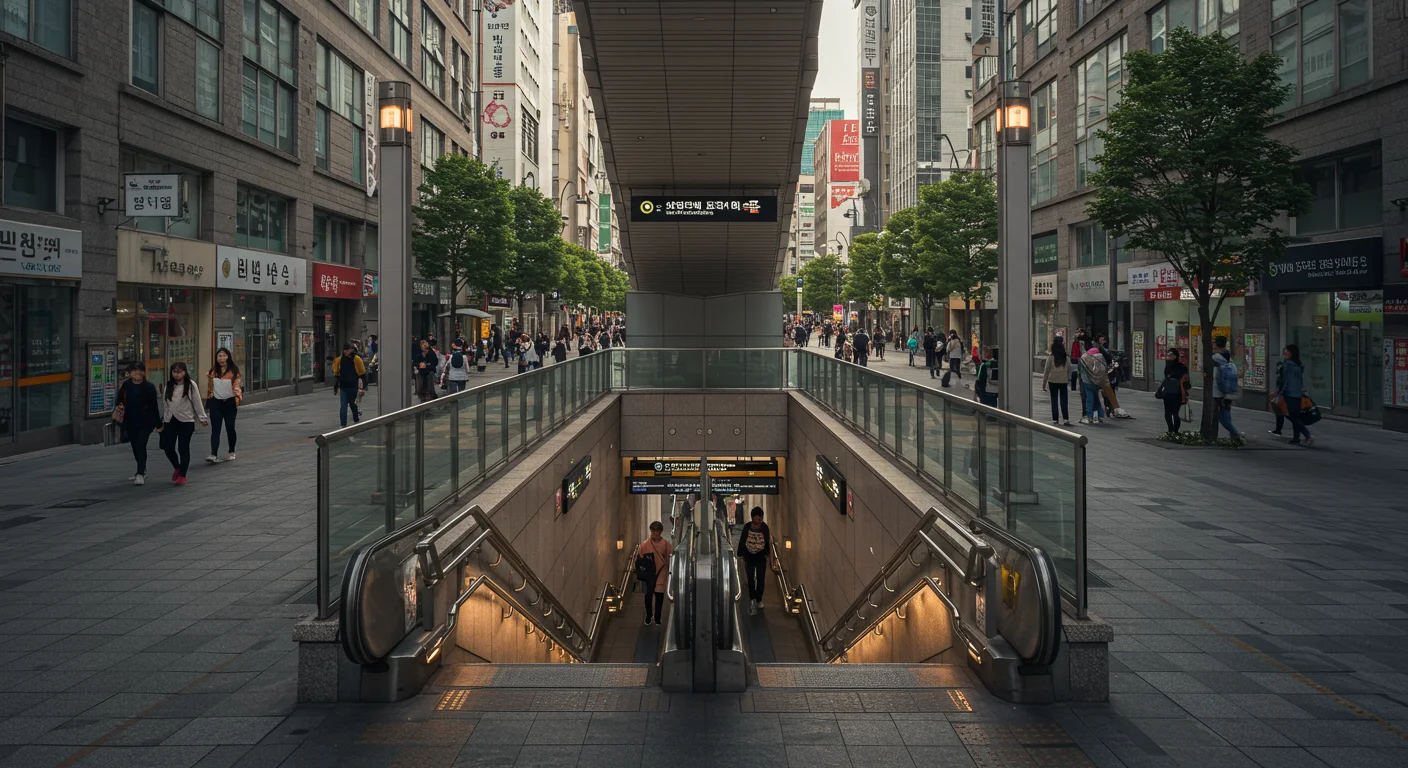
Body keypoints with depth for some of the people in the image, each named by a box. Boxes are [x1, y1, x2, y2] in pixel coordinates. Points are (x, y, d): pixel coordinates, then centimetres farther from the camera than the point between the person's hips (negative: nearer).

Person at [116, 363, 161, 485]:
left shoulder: (149, 387, -7)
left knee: (140, 446, -12)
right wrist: (117, 411, -10)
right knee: (135, 447, 14)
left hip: (145, 422, -4)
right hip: (130, 422, 5)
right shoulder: (125, 386, 1)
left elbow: (154, 406, -4)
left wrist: (158, 424, -3)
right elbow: (120, 401, 11)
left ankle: (140, 474, -10)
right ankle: (142, 470, 31)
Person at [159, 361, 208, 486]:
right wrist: (163, 420, 16)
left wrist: (202, 417, -6)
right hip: (170, 421, 4)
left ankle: (182, 475, 7)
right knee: (168, 447, 2)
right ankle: (177, 468, 28)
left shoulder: (191, 386, -4)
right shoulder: (169, 386, 10)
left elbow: (197, 402, -4)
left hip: (186, 421, -4)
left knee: (183, 448, -1)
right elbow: (164, 404, 14)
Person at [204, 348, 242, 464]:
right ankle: (213, 455, -13)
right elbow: (209, 387, 13)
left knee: (230, 428, 8)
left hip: (229, 402, -2)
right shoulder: (212, 371, 6)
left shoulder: (234, 371, -2)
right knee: (215, 429, -6)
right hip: (216, 402, 2)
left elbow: (237, 385, -6)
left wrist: (238, 396, -22)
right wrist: (208, 400, 13)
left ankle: (231, 452, 24)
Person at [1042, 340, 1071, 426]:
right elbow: (1069, 369, 4)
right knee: (1064, 400, 4)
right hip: (1064, 381, 1)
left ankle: (1055, 420, 5)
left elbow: (1047, 370, -4)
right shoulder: (1066, 356, -2)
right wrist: (1069, 380, 16)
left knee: (1054, 400, 5)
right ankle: (1066, 419, -3)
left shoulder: (1051, 357, -7)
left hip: (1053, 381, -1)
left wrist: (1044, 382, 3)